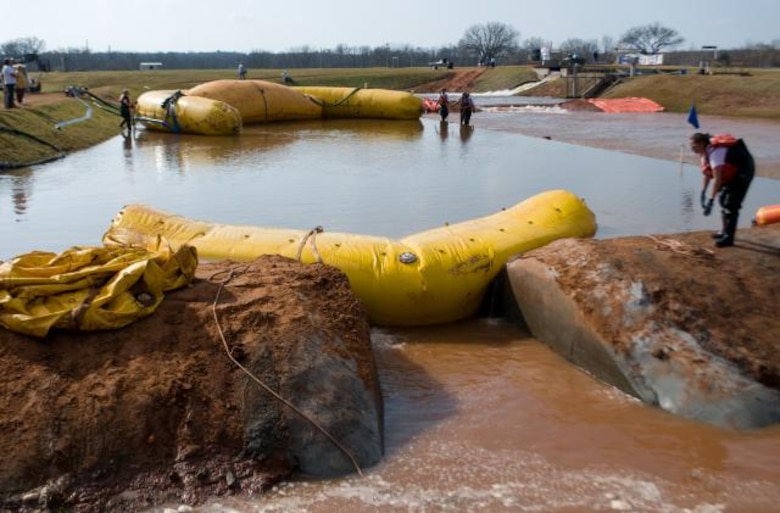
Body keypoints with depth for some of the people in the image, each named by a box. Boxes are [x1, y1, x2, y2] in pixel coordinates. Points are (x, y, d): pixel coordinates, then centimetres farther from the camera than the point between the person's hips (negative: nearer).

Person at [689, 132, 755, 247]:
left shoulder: (715, 152, -33)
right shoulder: (705, 152, -2)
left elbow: (717, 178, -37)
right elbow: (707, 173, 8)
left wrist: (710, 200, -38)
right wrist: (703, 193, 5)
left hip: (742, 172, -10)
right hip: (732, 172, 10)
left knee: (731, 204, -13)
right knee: (723, 199, 18)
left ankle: (728, 237, -9)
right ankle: (725, 231, 30)